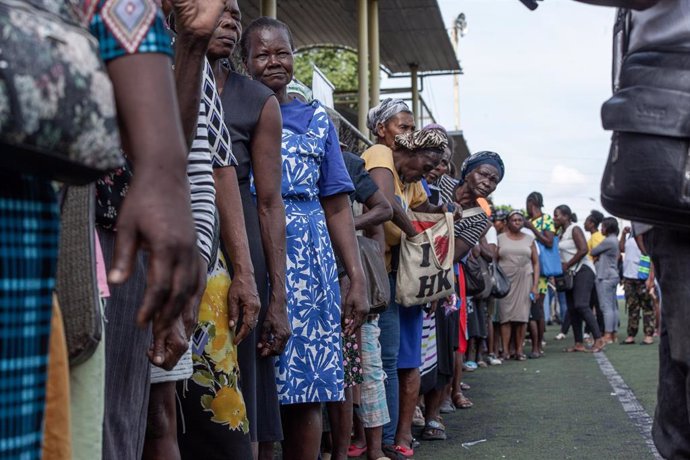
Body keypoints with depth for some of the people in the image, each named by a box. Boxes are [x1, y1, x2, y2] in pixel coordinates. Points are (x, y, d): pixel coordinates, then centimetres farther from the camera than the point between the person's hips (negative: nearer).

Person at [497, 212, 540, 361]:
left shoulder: (529, 239, 11)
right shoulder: (500, 238, 7)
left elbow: (536, 263, 9)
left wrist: (535, 285, 1)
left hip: (524, 280, 1)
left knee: (522, 315, -2)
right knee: (506, 315, -5)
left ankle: (519, 350, 2)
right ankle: (505, 351, -4)